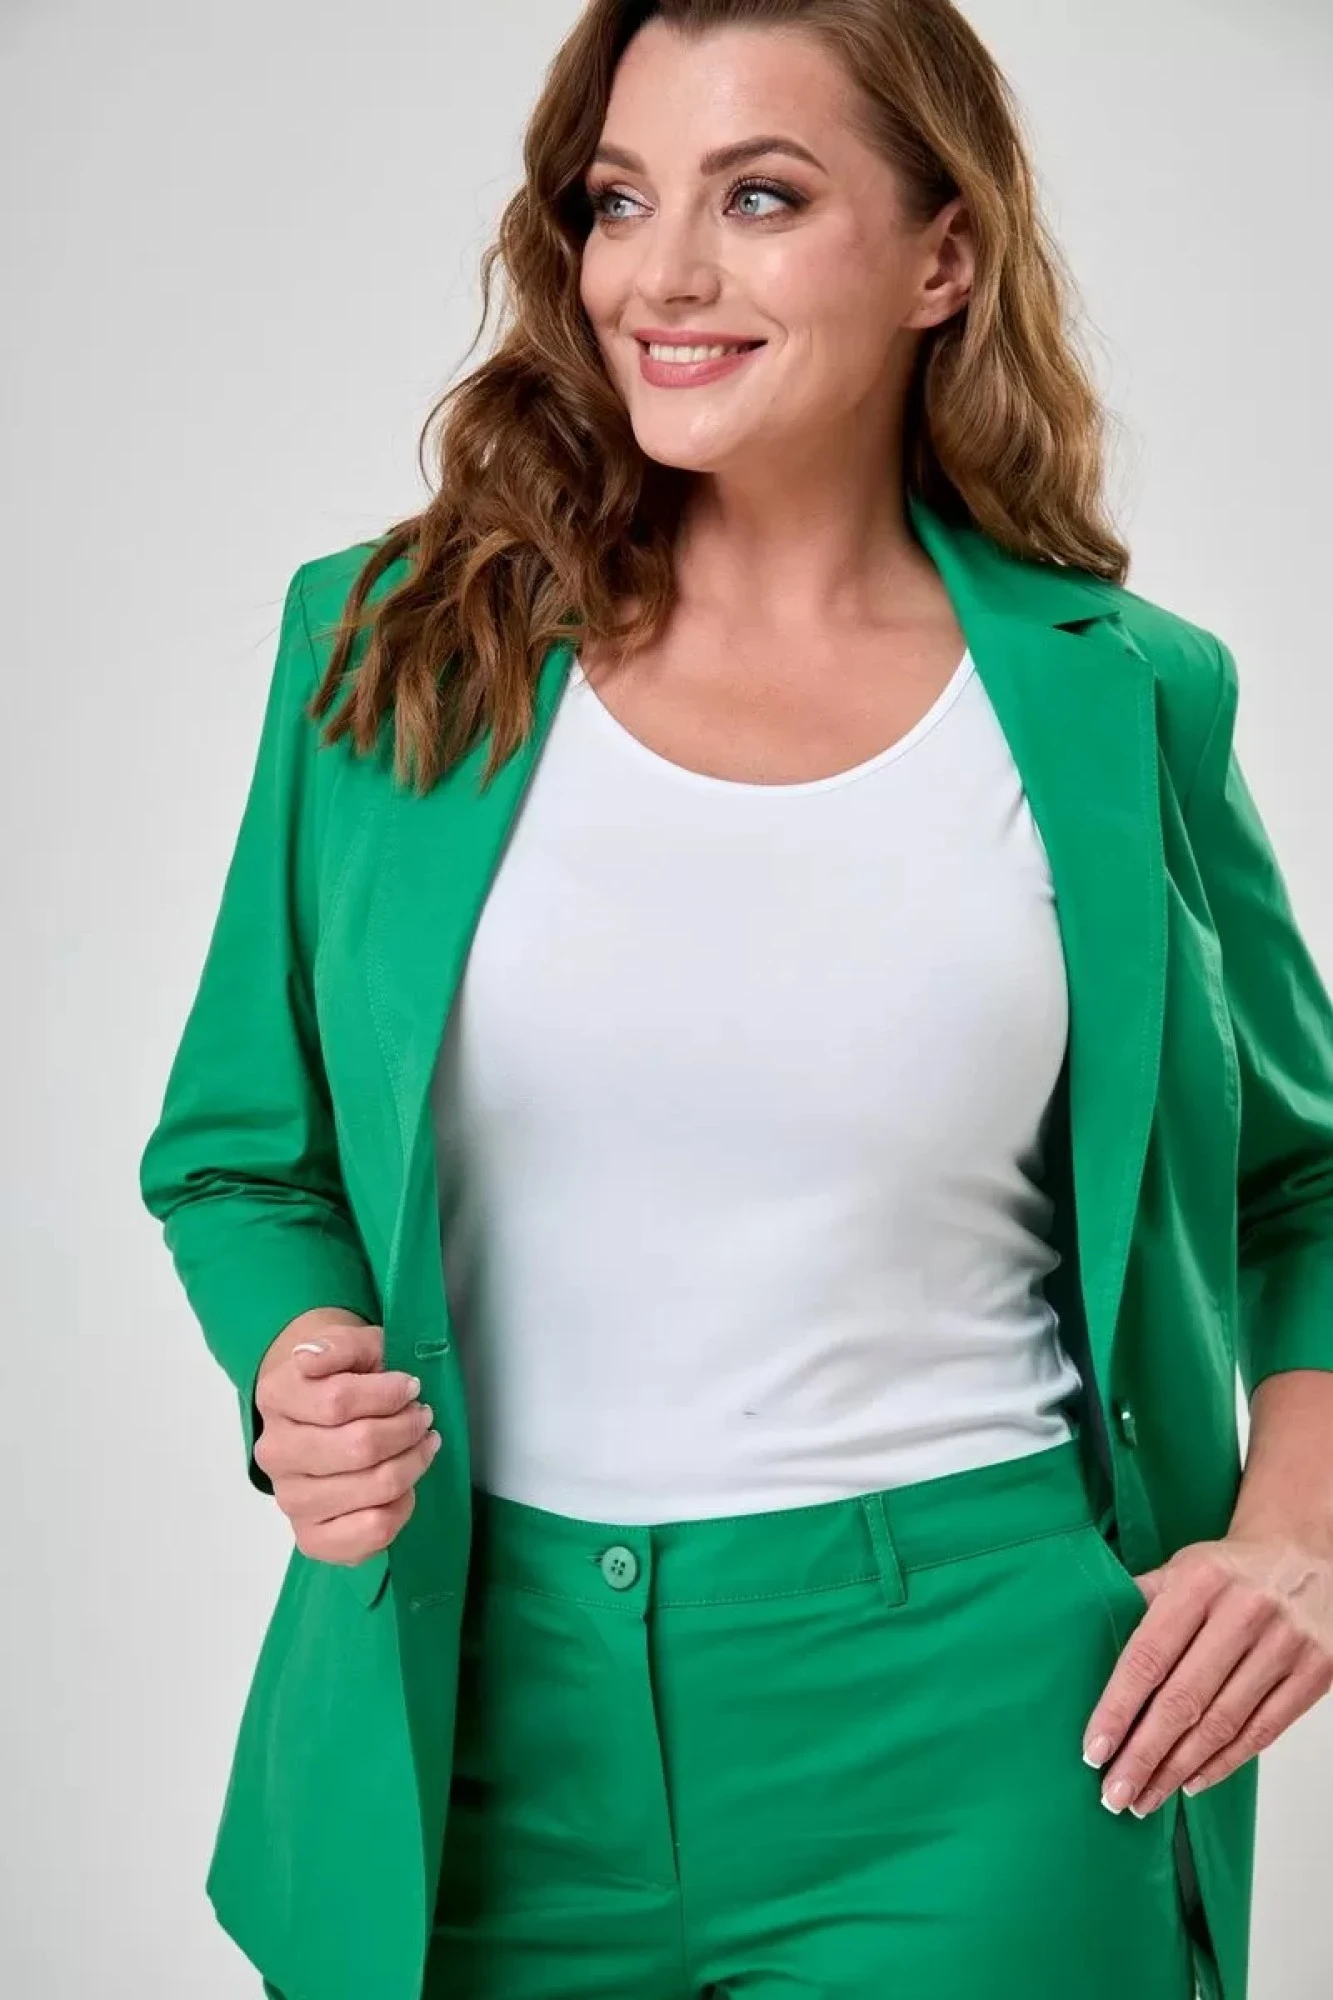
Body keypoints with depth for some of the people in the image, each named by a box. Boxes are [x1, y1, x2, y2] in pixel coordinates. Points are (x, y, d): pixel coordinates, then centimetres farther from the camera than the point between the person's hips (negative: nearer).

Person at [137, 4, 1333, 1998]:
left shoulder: (1118, 704, -1)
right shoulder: (393, 652, 0)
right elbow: (241, 1154, 9)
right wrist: (297, 1369, -11)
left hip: (964, 1717, -1)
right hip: (485, 1707, 2)